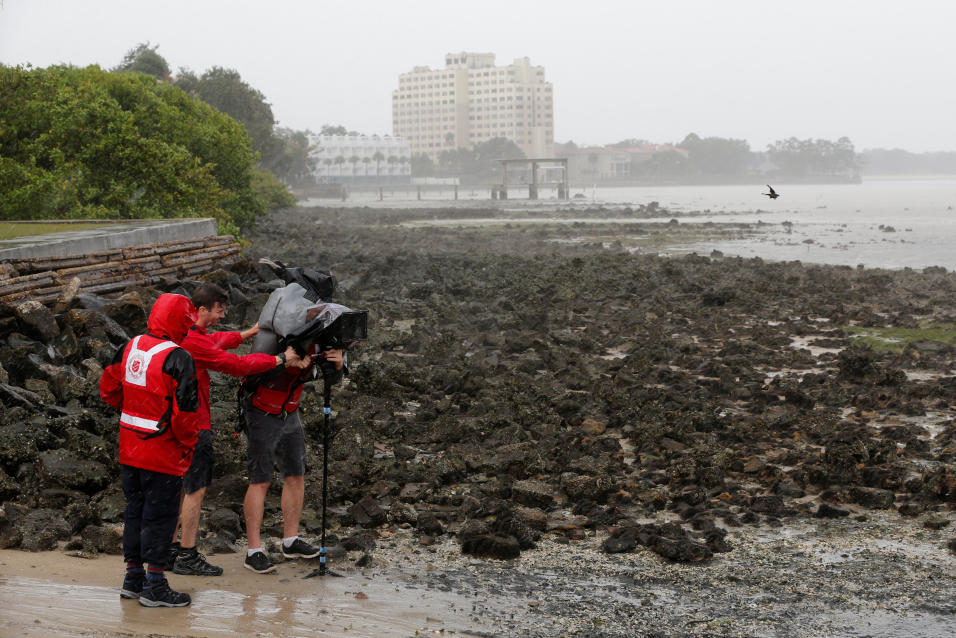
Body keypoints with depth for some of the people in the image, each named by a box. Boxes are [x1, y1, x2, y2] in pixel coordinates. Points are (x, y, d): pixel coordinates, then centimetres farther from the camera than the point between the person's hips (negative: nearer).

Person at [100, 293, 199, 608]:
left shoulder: (130, 347, 4)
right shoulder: (177, 358, -19)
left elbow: (109, 389, 13)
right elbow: (184, 409, -20)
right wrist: (189, 444, -5)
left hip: (129, 449, 7)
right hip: (162, 452, -7)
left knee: (135, 509, 18)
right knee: (160, 515, 1)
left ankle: (133, 576, 26)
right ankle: (154, 586, 5)